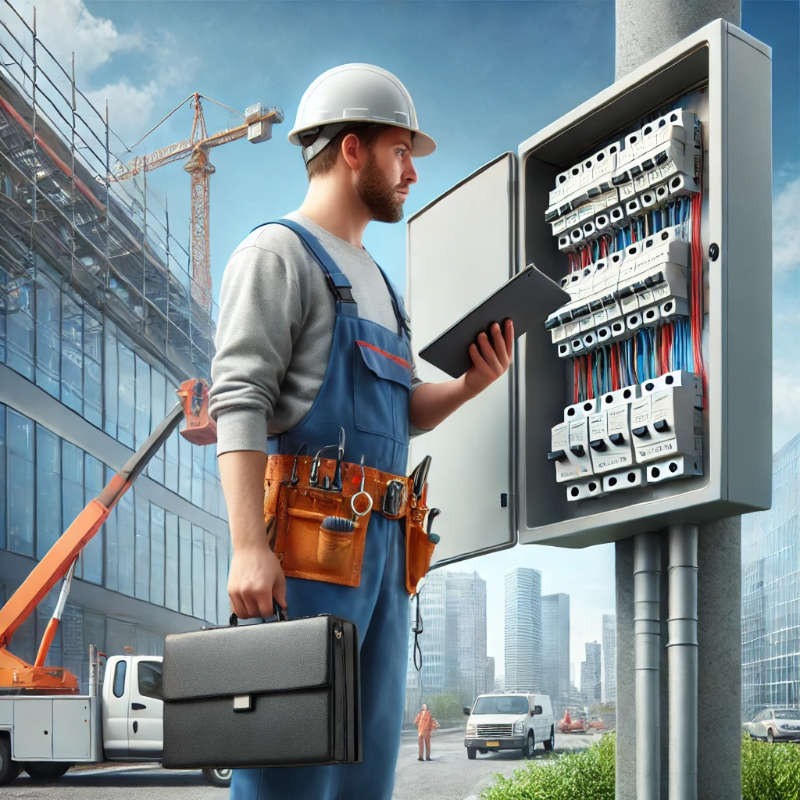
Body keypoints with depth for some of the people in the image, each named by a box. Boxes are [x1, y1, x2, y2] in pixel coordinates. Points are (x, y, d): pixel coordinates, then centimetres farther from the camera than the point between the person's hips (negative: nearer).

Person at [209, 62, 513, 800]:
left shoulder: (372, 280, 25)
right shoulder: (277, 253, -1)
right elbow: (239, 402, -13)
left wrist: (471, 384, 5)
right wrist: (248, 545, -24)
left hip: (379, 546, 9)